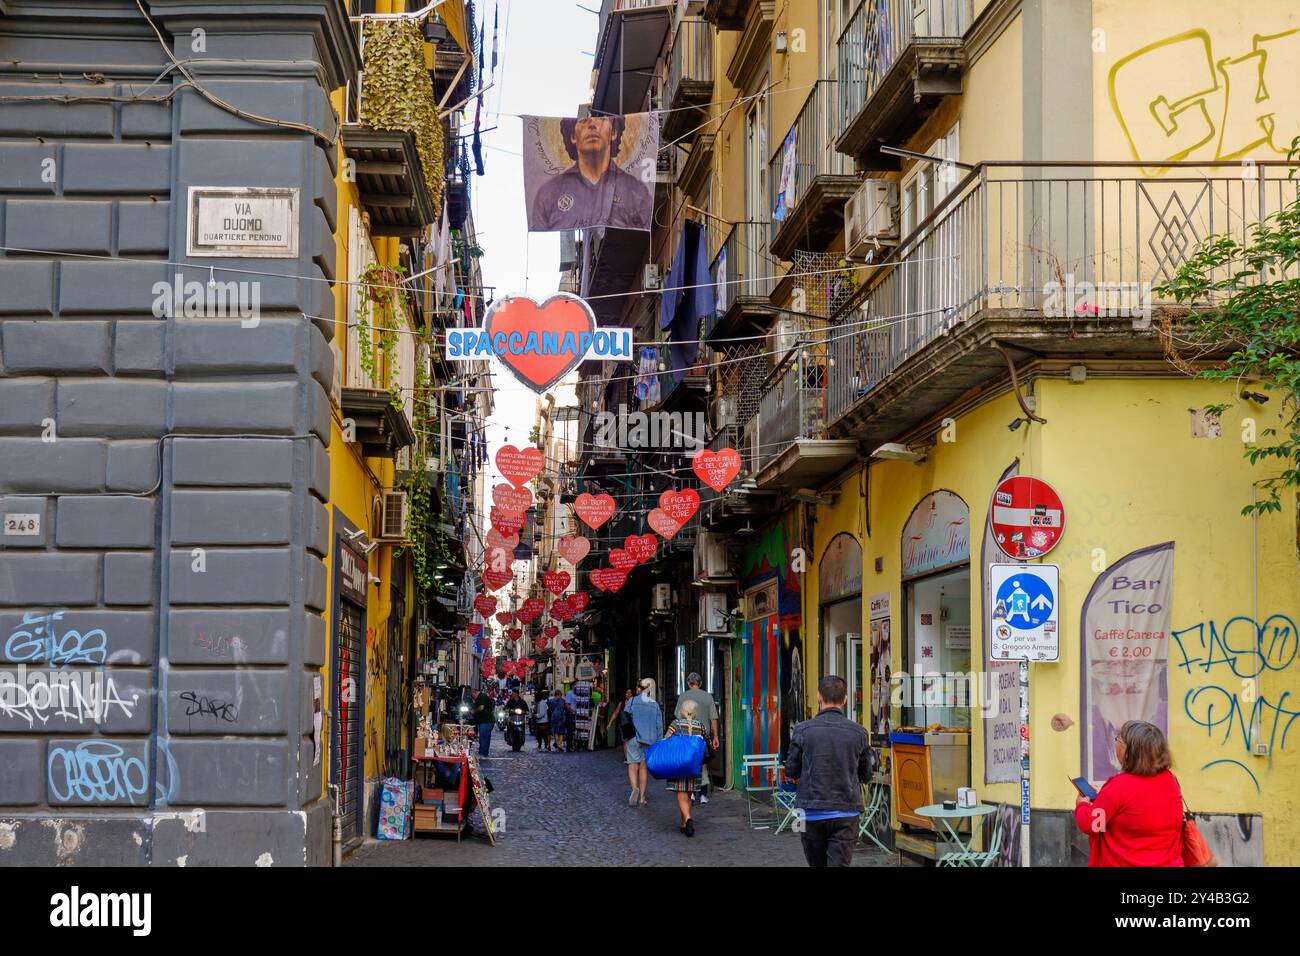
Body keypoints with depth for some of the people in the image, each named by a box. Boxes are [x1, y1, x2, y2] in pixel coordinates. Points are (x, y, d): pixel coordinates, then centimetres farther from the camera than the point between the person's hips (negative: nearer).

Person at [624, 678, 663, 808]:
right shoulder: (655, 704, 5)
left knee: (633, 767, 0)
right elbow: (659, 725, 4)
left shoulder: (632, 701, -3)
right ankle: (642, 798, 10)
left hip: (634, 737, -3)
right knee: (643, 767, 11)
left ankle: (635, 788, -27)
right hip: (649, 739, 3)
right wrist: (659, 743, 9)